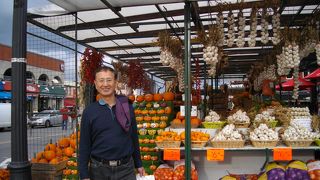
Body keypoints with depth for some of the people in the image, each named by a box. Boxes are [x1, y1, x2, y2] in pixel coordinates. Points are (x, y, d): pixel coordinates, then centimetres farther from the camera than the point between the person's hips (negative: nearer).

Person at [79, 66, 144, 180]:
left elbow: (134, 138, 7)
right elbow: (84, 145, -3)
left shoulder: (128, 107, 1)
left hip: (126, 168, 1)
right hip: (99, 169, -1)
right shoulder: (89, 111, -4)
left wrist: (138, 164, 10)